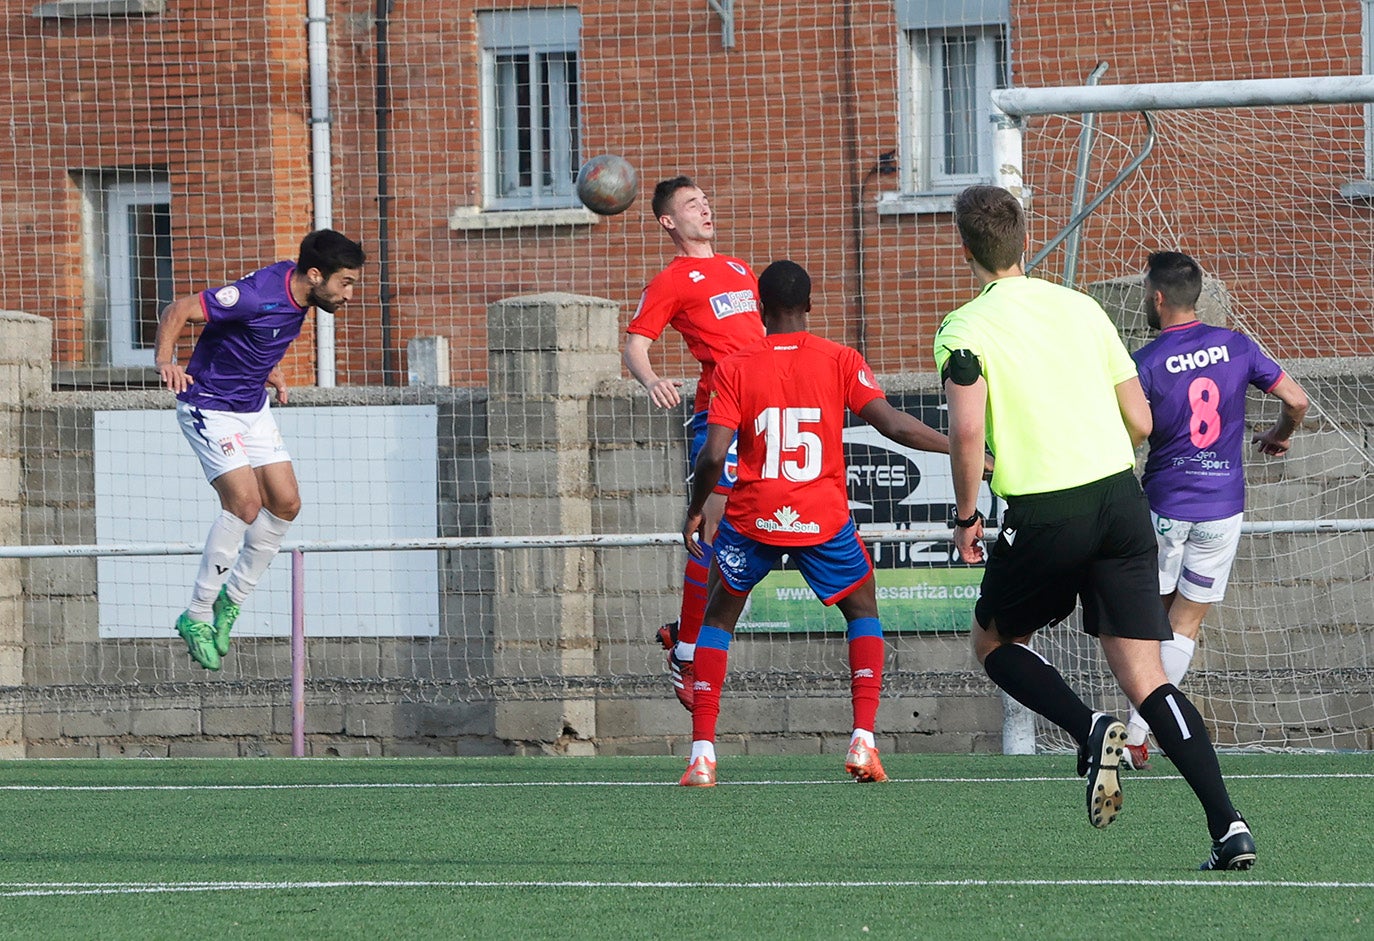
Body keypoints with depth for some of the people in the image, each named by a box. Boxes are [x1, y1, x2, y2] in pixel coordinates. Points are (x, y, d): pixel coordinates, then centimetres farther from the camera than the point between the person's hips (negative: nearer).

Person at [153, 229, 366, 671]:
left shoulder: (298, 291, -2)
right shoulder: (259, 295, -29)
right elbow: (177, 310, -28)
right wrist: (165, 360, -43)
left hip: (253, 408, 9)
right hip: (208, 406, -9)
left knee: (285, 503, 1)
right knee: (245, 502, -20)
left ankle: (231, 600, 17)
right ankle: (197, 616, -9)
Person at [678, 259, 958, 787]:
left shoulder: (735, 368, 0)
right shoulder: (840, 361, 0)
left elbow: (713, 454, -7)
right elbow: (893, 425, -8)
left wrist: (696, 509, 10)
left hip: (751, 520, 0)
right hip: (824, 518, 0)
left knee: (718, 620, 18)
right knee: (863, 612, 21)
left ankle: (702, 753, 6)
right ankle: (863, 741, 4)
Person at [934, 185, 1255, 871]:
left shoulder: (964, 330, -2)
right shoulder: (1081, 308, 13)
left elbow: (966, 432, -15)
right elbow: (1140, 421, 14)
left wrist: (965, 517, -1)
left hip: (1045, 514, -4)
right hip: (1121, 499, 4)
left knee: (993, 642, 21)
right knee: (1143, 675, 4)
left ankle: (1091, 730, -7)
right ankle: (1228, 827, -11)